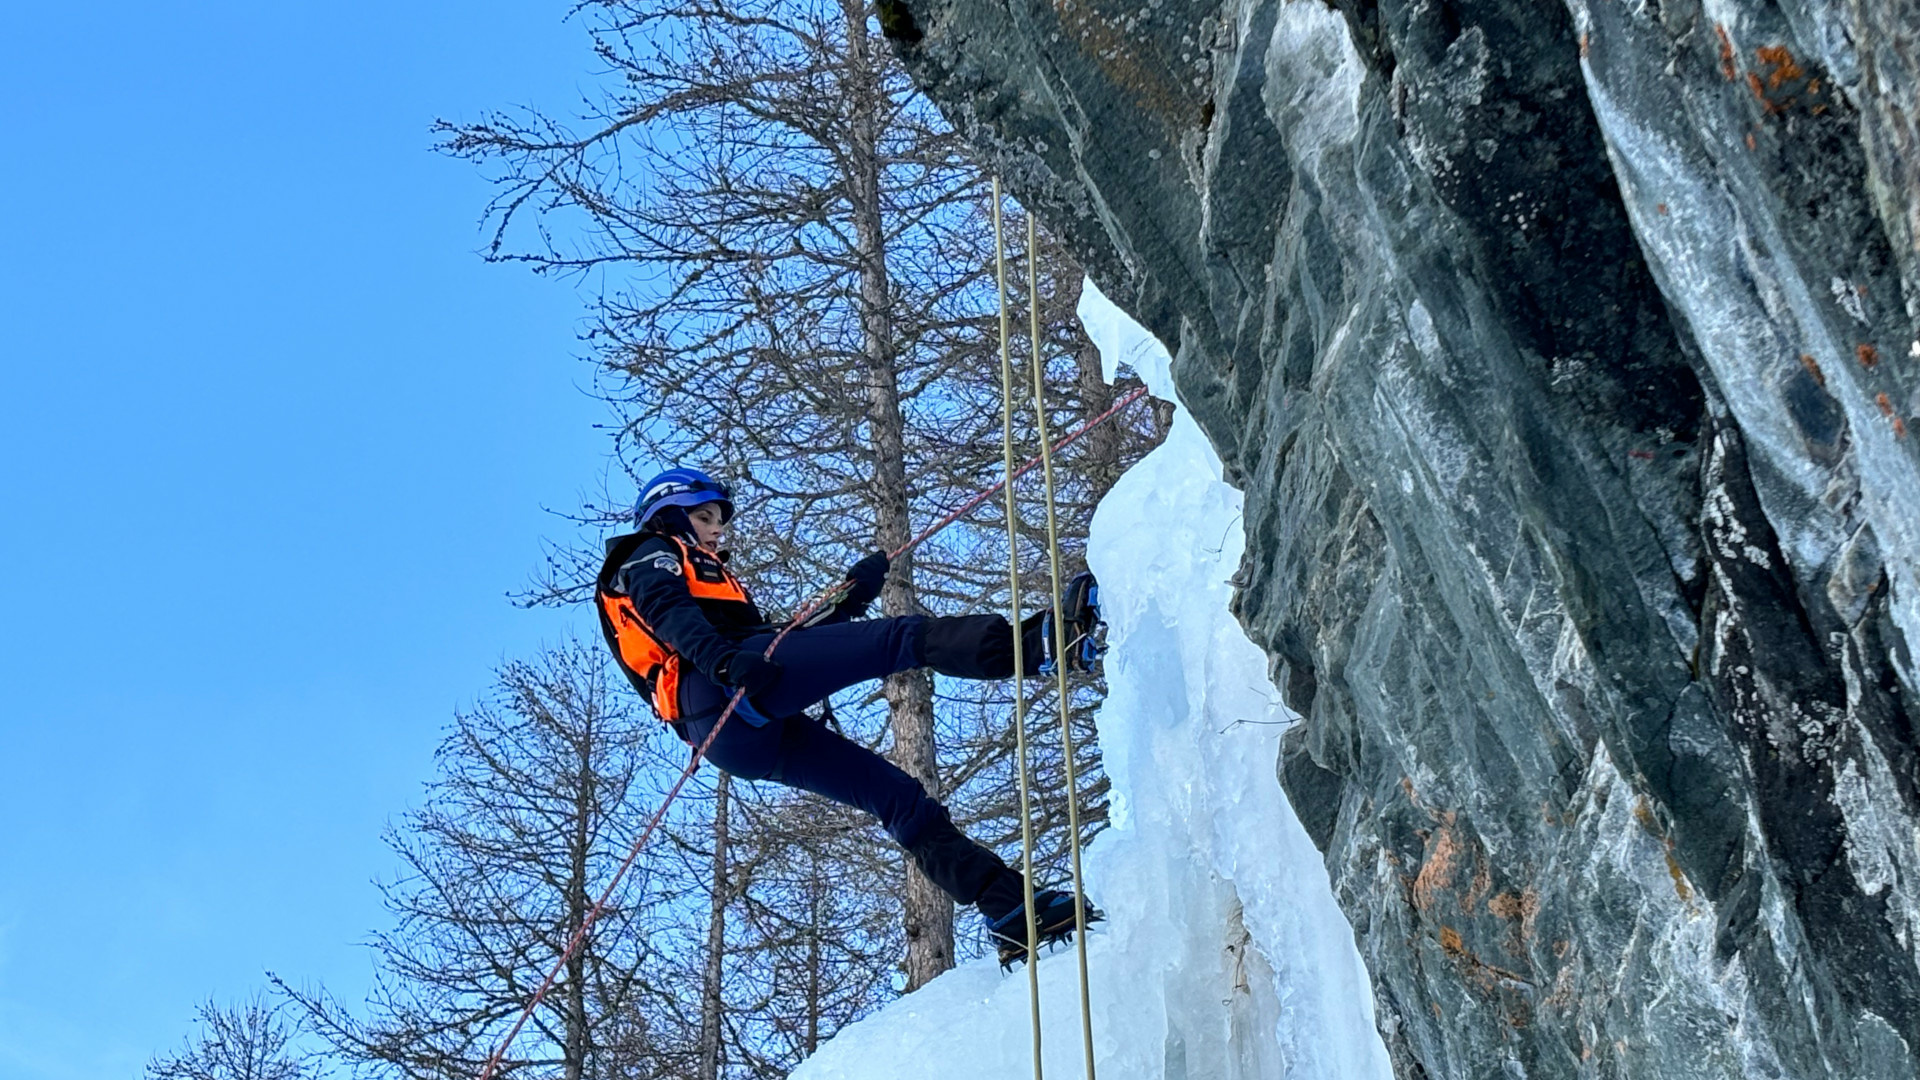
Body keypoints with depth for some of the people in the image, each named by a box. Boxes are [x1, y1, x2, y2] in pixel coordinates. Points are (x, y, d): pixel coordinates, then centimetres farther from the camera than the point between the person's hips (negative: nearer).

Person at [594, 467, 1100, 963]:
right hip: (726, 695, -9)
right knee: (902, 637, -21)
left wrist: (847, 601, 24)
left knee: (899, 797, 3)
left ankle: (1010, 907, -3)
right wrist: (724, 659, -28)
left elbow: (783, 640, 33)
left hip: (754, 741, 9)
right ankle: (1032, 642, -42)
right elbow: (670, 614, -8)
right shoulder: (651, 556, 19)